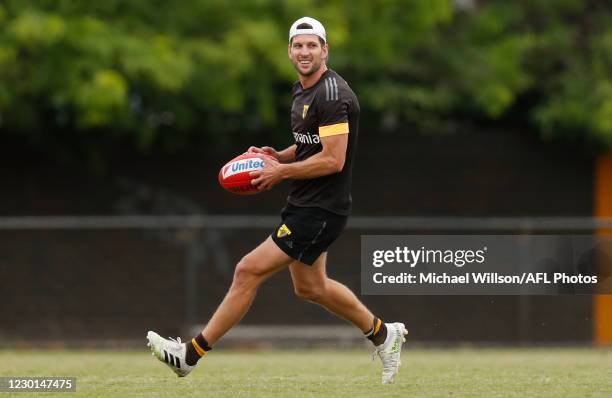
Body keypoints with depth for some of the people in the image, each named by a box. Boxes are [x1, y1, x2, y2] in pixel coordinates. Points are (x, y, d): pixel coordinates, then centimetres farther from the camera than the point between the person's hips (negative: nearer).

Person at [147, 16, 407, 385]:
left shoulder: (332, 94, -19)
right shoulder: (303, 91, 12)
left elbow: (332, 160, -24)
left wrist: (281, 171, -17)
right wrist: (279, 156, 5)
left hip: (320, 210, -11)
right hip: (307, 204, 11)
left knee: (249, 271, -11)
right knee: (310, 287, 22)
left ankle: (191, 354, -6)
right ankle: (383, 334, 37)